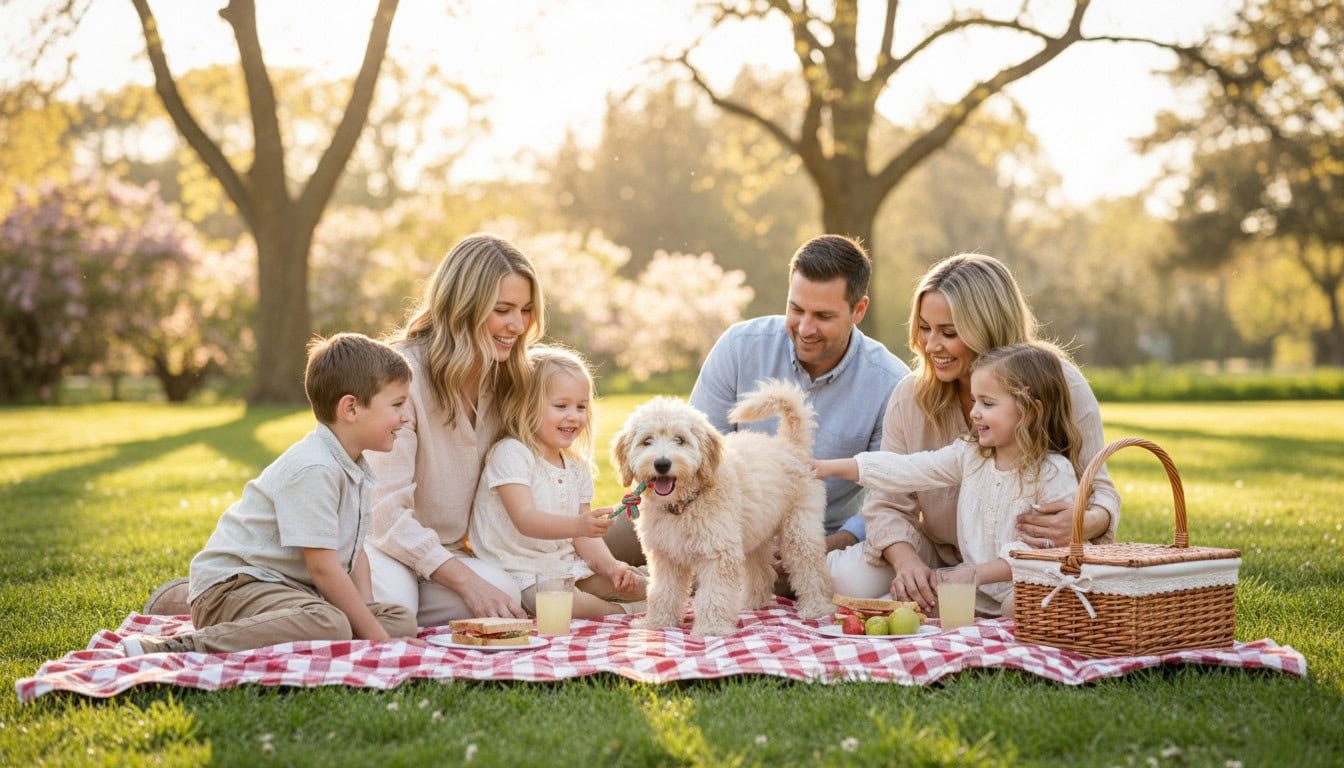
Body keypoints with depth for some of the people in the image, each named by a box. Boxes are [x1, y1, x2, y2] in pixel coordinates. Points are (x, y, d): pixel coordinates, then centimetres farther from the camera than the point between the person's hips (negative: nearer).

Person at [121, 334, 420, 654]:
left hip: (294, 588, 10)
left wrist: (367, 614, -2)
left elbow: (355, 554, 13)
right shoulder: (314, 469, -20)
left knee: (402, 620, 4)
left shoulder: (359, 471, 12)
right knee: (329, 625, -38)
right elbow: (323, 568, -21)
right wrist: (374, 634, -16)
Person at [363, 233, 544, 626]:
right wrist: (466, 580, -29)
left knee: (505, 595, -27)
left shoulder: (507, 381, 4)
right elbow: (386, 511, -22)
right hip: (380, 541, -5)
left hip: (446, 550, 5)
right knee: (392, 601, -38)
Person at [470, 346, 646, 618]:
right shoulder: (511, 454, -14)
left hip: (566, 565, 8)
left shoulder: (577, 466, 13)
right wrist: (577, 525, -43)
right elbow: (525, 519, -27)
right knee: (566, 602, -33)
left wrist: (610, 567, -9)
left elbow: (585, 534, 11)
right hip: (522, 572, -8)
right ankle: (620, 614, -13)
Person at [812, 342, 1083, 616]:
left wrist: (980, 572, -23)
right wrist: (831, 467, -2)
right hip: (975, 598, 5)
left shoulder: (1055, 473, -11)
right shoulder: (969, 454, 8)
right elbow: (909, 470, 6)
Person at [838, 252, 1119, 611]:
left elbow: (1098, 489, -11)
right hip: (941, 560, 2)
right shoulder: (910, 395, -9)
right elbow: (888, 504, -9)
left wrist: (1084, 523, -37)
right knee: (852, 582, -24)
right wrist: (906, 560, -31)